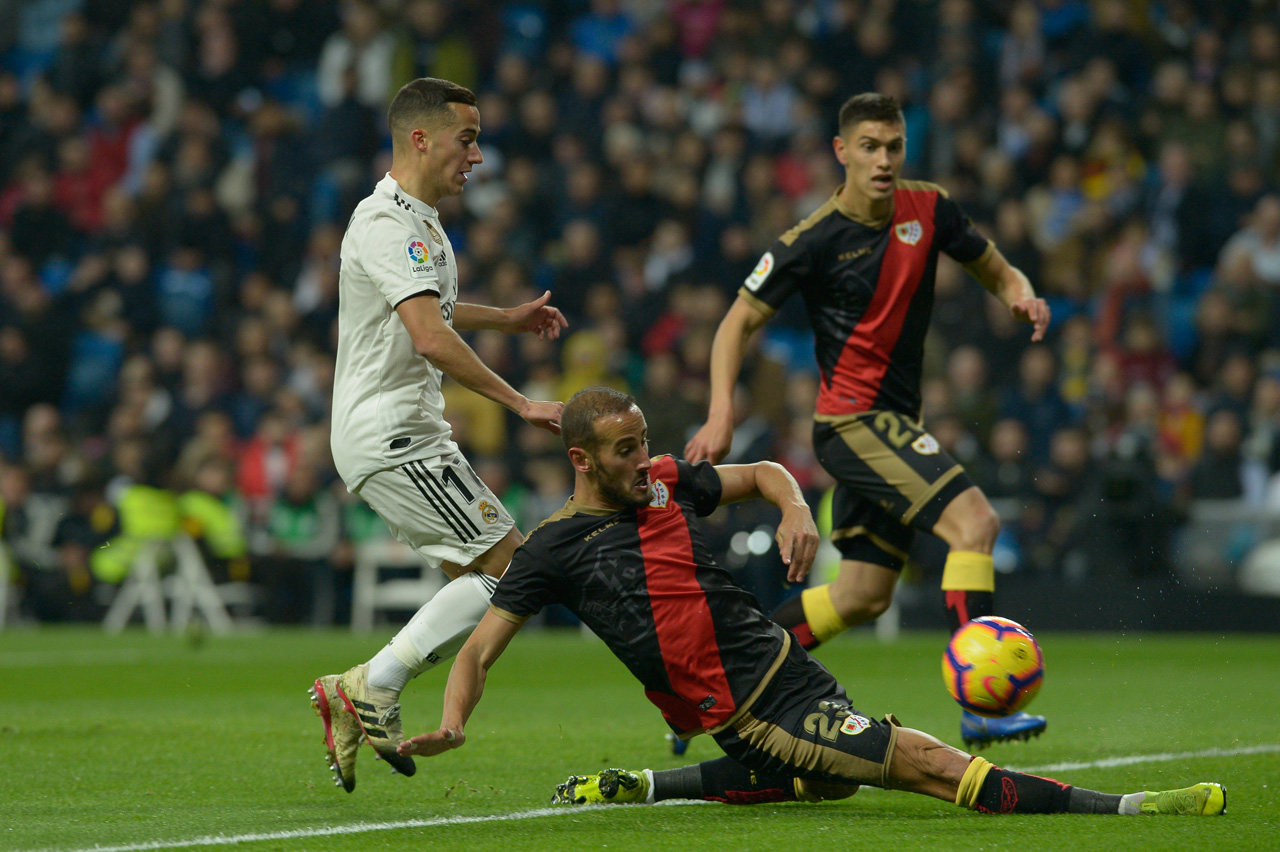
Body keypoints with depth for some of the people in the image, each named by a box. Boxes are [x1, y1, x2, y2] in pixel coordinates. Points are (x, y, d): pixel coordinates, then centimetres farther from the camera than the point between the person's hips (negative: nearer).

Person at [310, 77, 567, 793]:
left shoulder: (420, 222, 17)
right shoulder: (388, 224, -17)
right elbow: (430, 338, -28)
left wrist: (508, 318, 34)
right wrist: (519, 403, -27)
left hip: (412, 433, 10)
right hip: (389, 434, -10)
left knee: (483, 582, 9)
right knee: (510, 566, -11)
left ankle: (357, 693, 9)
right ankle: (374, 688, -8)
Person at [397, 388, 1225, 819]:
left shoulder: (666, 483, 8)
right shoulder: (554, 550, -7)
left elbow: (764, 473, 22)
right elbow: (481, 649, -5)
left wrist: (796, 511, -1)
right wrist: (452, 725, -23)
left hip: (784, 663, 8)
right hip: (747, 710, -8)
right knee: (927, 763, -14)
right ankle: (1121, 810, -16)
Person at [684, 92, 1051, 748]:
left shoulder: (929, 209, 3)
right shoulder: (814, 240, -12)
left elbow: (995, 270, 15)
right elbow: (739, 322, -5)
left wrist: (1020, 295, -9)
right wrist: (721, 414, -17)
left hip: (893, 423, 8)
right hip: (852, 418, -8)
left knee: (863, 596, 12)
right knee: (975, 522, -24)